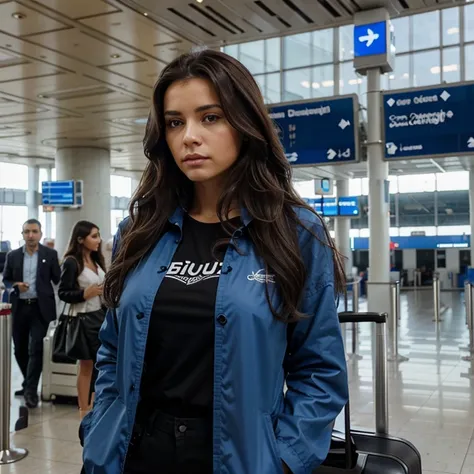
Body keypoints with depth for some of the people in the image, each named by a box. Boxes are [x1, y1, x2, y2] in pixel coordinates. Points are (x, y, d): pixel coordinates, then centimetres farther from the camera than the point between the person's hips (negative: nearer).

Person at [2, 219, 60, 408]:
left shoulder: (50, 254, 1)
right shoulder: (13, 255, 6)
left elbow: (58, 279, 1)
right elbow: (5, 280, 11)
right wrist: (16, 285, -9)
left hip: (40, 308, -3)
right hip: (19, 307, 3)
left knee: (36, 349, -7)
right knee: (20, 349, 12)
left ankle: (31, 390, 0)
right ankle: (28, 383, 31)